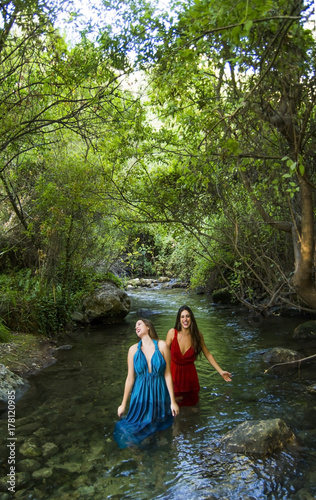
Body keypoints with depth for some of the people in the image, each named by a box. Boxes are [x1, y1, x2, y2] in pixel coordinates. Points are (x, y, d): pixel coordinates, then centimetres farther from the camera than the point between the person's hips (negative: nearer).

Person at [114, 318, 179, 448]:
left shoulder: (162, 346, -8)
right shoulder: (133, 349, -4)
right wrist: (123, 404, 4)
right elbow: (130, 378, 1)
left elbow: (167, 374, -8)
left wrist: (173, 401, -6)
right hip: (141, 395, 1)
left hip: (160, 395, -1)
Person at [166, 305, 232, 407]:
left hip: (189, 372, 2)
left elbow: (208, 354, -3)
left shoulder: (197, 335, -12)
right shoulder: (172, 333, -17)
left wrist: (221, 371, -6)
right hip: (174, 371, -2)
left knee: (191, 402, 16)